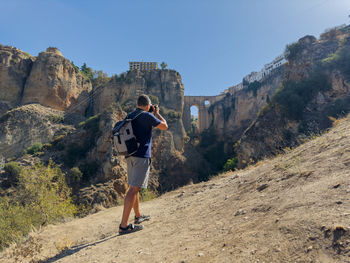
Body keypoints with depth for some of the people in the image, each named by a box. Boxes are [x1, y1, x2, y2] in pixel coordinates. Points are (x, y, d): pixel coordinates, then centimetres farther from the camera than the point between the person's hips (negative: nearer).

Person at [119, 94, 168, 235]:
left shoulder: (130, 116, 11)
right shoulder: (148, 116, -9)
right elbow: (164, 126, 2)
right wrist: (157, 113, 15)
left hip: (130, 155, 8)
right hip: (142, 156, -8)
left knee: (134, 187, 17)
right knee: (133, 188, -7)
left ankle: (138, 216, 34)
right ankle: (123, 225, -5)